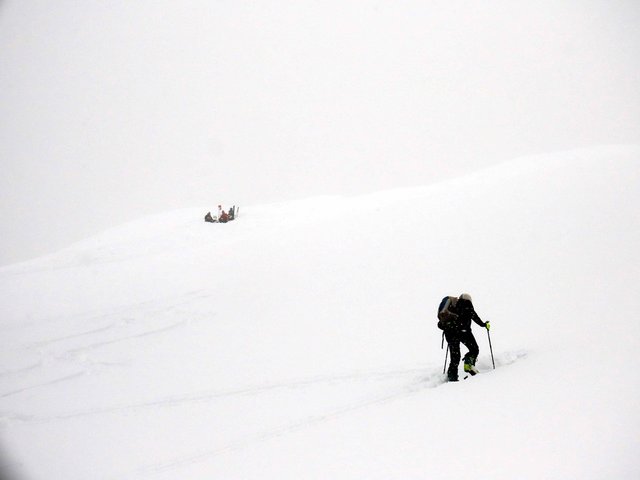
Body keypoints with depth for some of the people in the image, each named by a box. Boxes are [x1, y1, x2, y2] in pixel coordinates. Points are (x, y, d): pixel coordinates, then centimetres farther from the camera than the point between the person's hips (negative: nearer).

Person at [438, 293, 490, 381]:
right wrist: (483, 324, 1)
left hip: (449, 332, 5)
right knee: (474, 349, 7)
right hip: (462, 330, -5)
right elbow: (473, 315, -4)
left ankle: (452, 377, -2)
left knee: (455, 356, 9)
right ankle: (469, 364, -18)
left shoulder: (451, 304, 24)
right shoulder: (466, 303, 10)